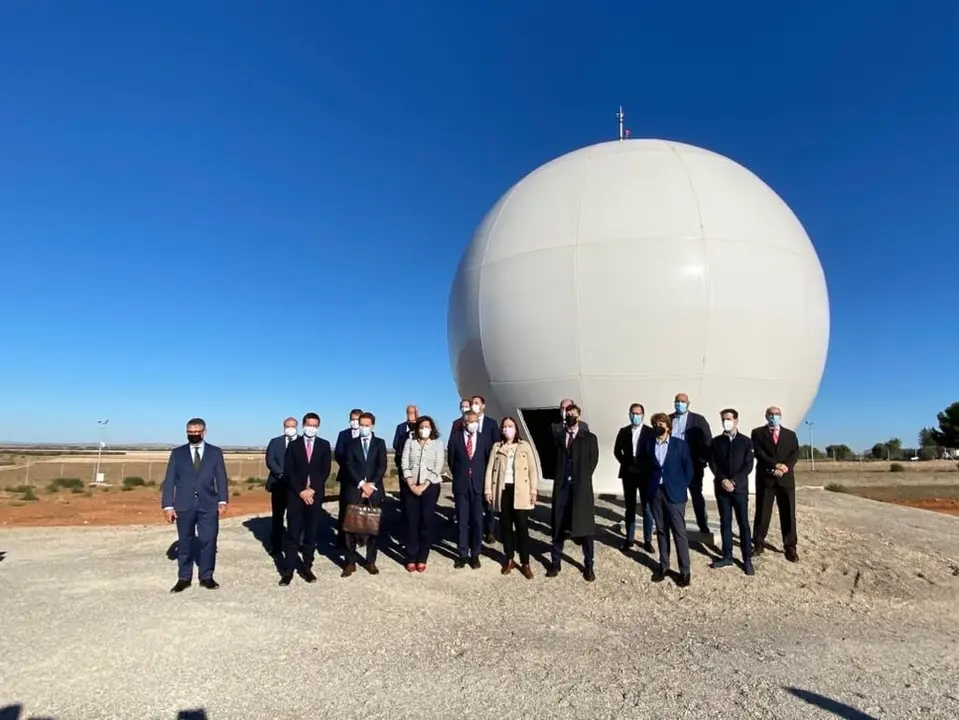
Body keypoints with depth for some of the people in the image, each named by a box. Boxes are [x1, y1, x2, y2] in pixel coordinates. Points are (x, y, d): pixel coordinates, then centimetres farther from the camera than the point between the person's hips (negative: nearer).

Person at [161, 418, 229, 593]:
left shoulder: (215, 452, 6)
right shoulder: (177, 453, 7)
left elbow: (221, 478, 3)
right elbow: (169, 480, 3)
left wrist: (222, 500, -7)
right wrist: (168, 505, -4)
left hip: (208, 504, 0)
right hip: (184, 505, 0)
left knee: (209, 541, 2)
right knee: (184, 542, 8)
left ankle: (206, 577, 16)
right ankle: (184, 578, 20)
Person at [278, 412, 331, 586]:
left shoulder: (324, 445, 5)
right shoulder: (293, 444, 5)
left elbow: (326, 471, 0)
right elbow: (288, 471, -1)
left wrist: (312, 490, -10)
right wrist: (300, 491, -11)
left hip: (315, 494, 1)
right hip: (295, 494, 0)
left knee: (311, 533, 5)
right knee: (293, 534, 1)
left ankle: (306, 567, 14)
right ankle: (288, 570, 5)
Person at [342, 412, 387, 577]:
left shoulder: (379, 443, 9)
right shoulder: (352, 443, 9)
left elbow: (382, 466, -1)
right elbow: (349, 465, -1)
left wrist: (371, 484, -12)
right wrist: (361, 483, -13)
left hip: (374, 489, 0)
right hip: (355, 489, 0)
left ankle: (371, 562, 13)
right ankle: (350, 563, 6)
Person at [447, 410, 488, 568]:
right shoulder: (455, 439, 2)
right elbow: (451, 461, 11)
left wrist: (483, 480, 8)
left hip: (479, 484, 0)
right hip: (461, 485, 0)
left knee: (477, 521, 3)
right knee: (461, 521, 4)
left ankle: (475, 555, 13)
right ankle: (463, 554, 13)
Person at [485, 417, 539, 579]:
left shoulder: (525, 446, 5)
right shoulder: (496, 447, 9)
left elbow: (532, 469, 2)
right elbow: (490, 469, 6)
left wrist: (533, 491, -5)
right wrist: (488, 490, -1)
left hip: (520, 491, -2)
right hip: (502, 490, 2)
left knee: (522, 526, -2)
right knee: (505, 526, 8)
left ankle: (525, 563, 5)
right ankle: (509, 560, 21)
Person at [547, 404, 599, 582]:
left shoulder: (589, 438, 4)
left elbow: (593, 461, 1)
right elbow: (554, 459, 7)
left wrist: (582, 479, -4)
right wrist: (558, 477, -2)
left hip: (581, 486, -2)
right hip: (562, 485, 2)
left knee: (585, 526, 3)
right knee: (558, 525, 7)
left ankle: (589, 565, 12)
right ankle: (556, 562, 18)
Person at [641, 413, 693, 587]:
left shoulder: (680, 444, -3)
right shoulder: (648, 445, 6)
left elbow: (689, 468, 0)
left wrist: (681, 487, -3)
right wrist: (649, 486, 4)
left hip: (674, 493, -3)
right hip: (655, 492, 3)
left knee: (679, 532, -1)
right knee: (661, 530, 11)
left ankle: (685, 571, 7)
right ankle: (663, 565, 22)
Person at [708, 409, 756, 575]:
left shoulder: (746, 441, 2)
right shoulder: (716, 441, 6)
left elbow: (749, 465, -4)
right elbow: (712, 463, 2)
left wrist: (734, 481, -14)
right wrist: (723, 480, -13)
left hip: (740, 488, -2)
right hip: (721, 488, 2)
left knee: (743, 523, 0)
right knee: (725, 522, 6)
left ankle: (747, 559, 6)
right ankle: (727, 557, 13)